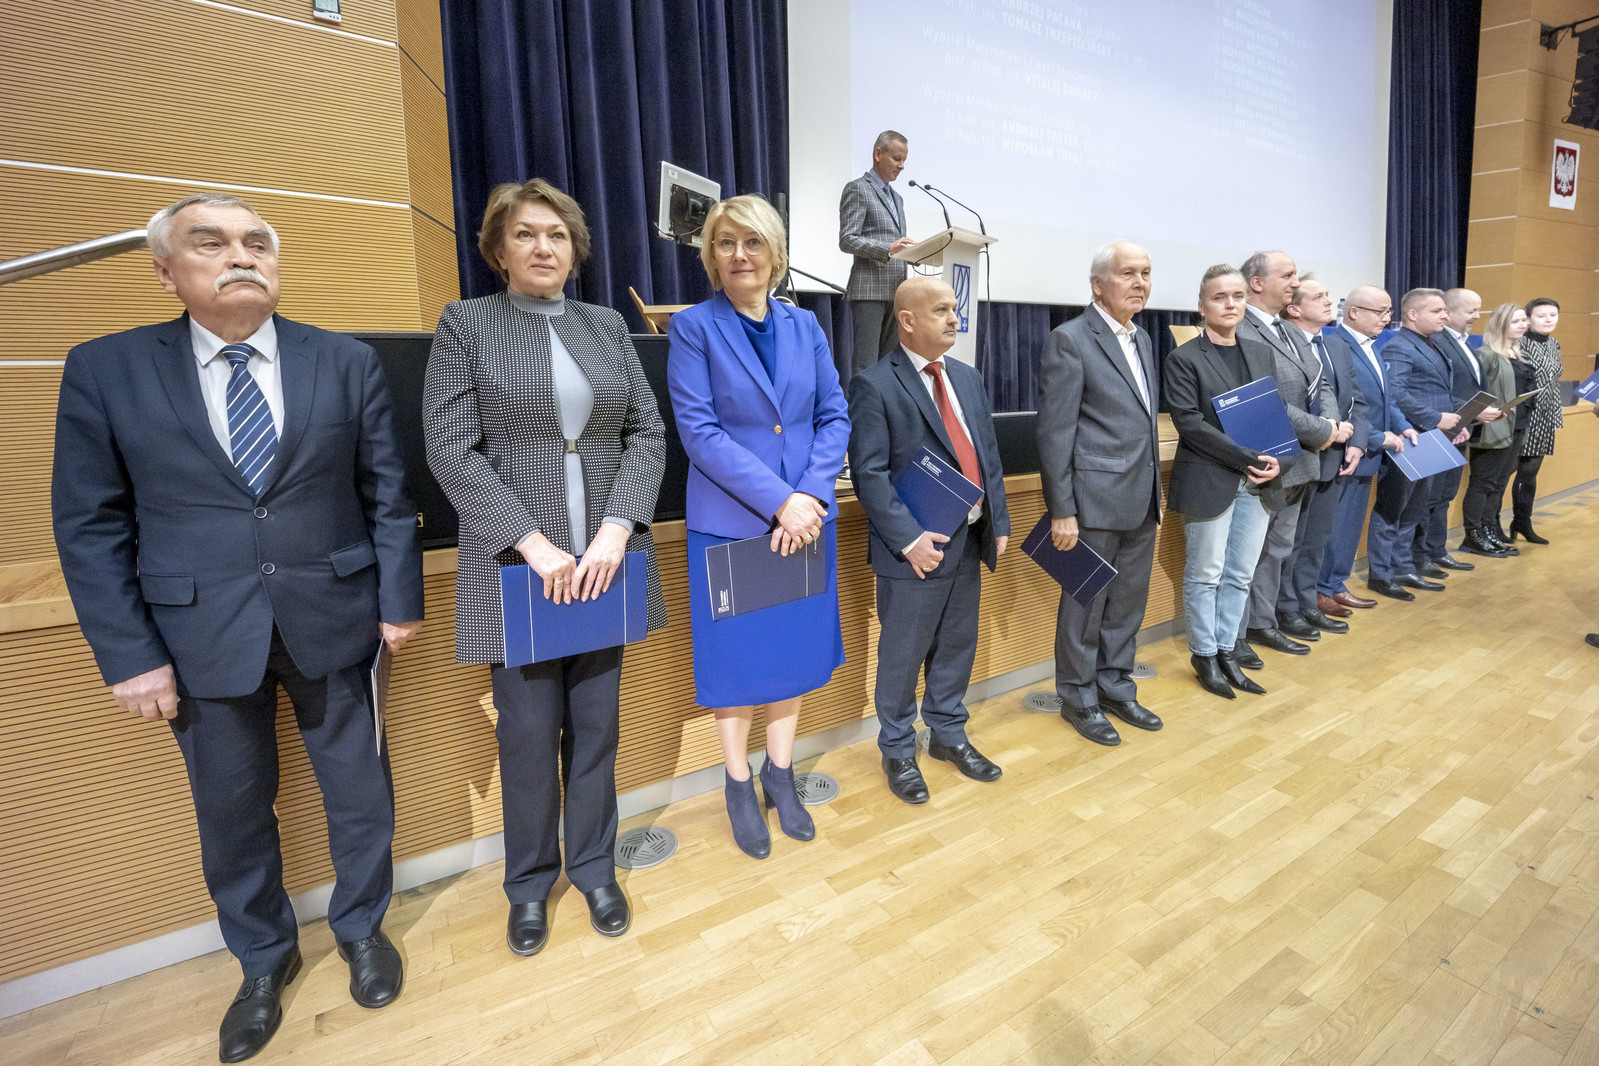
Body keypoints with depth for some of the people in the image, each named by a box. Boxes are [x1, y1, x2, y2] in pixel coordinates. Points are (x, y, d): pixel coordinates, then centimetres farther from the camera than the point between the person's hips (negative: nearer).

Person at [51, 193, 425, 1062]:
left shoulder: (349, 363, -1)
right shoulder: (104, 369, -1)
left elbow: (388, 493, 0)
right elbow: (90, 525, -1)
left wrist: (399, 600, -1)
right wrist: (129, 655, -5)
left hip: (332, 621, 0)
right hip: (201, 636, 1)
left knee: (358, 788, 14)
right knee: (231, 809, 16)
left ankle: (361, 928, 40)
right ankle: (264, 959, 42)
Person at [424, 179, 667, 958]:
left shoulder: (607, 327, 11)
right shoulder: (466, 324, 2)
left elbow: (648, 433, 4)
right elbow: (451, 448, -7)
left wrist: (615, 531, -10)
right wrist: (535, 545, -15)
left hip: (601, 560, 3)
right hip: (516, 563, -2)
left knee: (596, 725, 12)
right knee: (529, 732, 6)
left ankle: (595, 869, 33)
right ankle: (531, 884, 31)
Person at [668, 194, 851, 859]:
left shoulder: (804, 325, 7)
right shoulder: (694, 326, -5)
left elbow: (835, 416, 4)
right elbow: (699, 430, -13)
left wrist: (812, 494, -11)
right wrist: (778, 500, -18)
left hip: (806, 518, 4)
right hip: (729, 524, -4)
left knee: (794, 649, 14)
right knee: (735, 658, 8)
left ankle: (780, 773, 36)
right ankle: (739, 785, 30)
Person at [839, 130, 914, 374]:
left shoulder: (897, 198, 26)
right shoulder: (857, 189, 1)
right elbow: (847, 240, -10)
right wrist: (888, 248, -22)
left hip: (895, 291, 8)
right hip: (869, 289, -7)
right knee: (865, 365, -10)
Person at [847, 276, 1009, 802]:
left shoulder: (968, 378, 13)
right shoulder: (874, 384, -11)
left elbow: (989, 456, 14)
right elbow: (869, 473, -16)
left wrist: (998, 521, 8)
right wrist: (909, 539, -21)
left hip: (970, 540, 7)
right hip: (917, 548, -7)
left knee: (958, 645, 18)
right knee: (903, 655, 7)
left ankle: (948, 733, 38)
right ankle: (897, 750, 27)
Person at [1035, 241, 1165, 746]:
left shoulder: (1142, 340, 14)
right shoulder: (1069, 340, -11)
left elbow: (1147, 424, 19)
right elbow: (1055, 433, -15)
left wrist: (1156, 492, 16)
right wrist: (1062, 511, -17)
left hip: (1142, 499, 8)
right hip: (1096, 499, -8)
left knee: (1129, 599, 16)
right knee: (1086, 602, 5)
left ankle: (1115, 686, 33)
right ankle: (1078, 697, 22)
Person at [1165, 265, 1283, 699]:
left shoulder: (1261, 354, 14)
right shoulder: (1184, 359, -5)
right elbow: (1190, 422, -13)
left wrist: (1275, 461, -5)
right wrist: (1247, 459, -17)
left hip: (1257, 484, 6)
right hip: (1209, 482, -6)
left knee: (1240, 575, 10)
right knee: (1205, 575, 4)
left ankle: (1226, 652, 23)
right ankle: (1205, 656, 19)